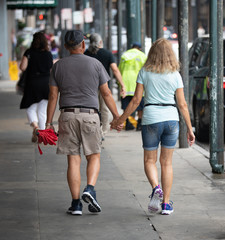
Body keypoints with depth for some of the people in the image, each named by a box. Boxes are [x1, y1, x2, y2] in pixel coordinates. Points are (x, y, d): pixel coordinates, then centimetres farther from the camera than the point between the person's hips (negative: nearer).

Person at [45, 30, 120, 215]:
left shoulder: (59, 66, 5)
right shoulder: (95, 64, 2)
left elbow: (53, 96, 4)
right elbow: (106, 93, 3)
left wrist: (49, 122, 8)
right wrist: (116, 116, 12)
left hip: (67, 115, 1)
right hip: (90, 115, -1)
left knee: (73, 160, 3)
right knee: (94, 156, 10)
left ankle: (76, 203, 2)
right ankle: (90, 189, -14)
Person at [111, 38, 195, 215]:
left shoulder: (145, 72, 0)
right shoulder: (175, 75, 2)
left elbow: (136, 100, -2)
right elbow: (182, 104, 2)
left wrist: (121, 120, 8)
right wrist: (190, 129, 9)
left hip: (151, 119, -1)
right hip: (171, 118, 1)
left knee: (150, 160, 12)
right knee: (167, 162, 10)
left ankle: (156, 188, -16)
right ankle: (166, 203, 9)